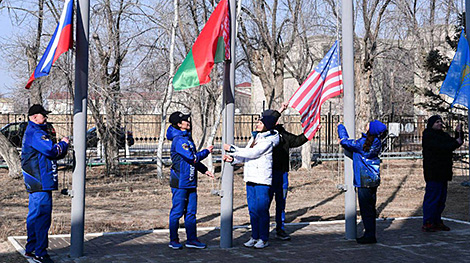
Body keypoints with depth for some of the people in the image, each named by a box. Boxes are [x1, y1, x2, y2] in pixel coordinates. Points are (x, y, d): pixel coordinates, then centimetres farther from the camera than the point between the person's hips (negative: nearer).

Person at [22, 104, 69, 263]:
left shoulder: (31, 132, 21)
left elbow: (50, 153, 22)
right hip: (41, 183, -11)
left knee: (34, 216, 16)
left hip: (35, 183, 11)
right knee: (42, 216, -7)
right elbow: (52, 151, -25)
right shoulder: (36, 133, -14)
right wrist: (63, 143, -6)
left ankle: (30, 249, 24)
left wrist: (61, 148, 6)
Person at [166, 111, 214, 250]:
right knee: (177, 211, 0)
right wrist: (207, 151, -6)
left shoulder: (187, 138, 14)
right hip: (180, 182, -9)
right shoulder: (178, 140, -16)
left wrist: (204, 170, 14)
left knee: (191, 211, 11)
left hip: (190, 182, 9)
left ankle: (191, 239, 17)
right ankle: (173, 240, 10)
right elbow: (193, 158, -20)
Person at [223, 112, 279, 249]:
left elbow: (252, 153, -18)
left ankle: (264, 239, 4)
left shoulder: (268, 140, -10)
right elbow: (246, 155, 17)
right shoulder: (254, 137, 17)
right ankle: (255, 237, 18)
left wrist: (232, 149, -16)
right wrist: (233, 159, -2)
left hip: (262, 179, -8)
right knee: (252, 209, 10)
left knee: (262, 209, -4)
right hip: (251, 177, 8)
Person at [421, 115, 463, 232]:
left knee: (441, 198, 11)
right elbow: (441, 148, -19)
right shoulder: (428, 136, -8)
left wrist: (459, 134, 1)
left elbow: (458, 142, 18)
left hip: (443, 172, 9)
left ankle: (437, 221, 18)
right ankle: (427, 223, -5)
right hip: (433, 173, -9)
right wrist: (456, 143, -13)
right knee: (432, 197, -9)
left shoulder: (444, 135, 19)